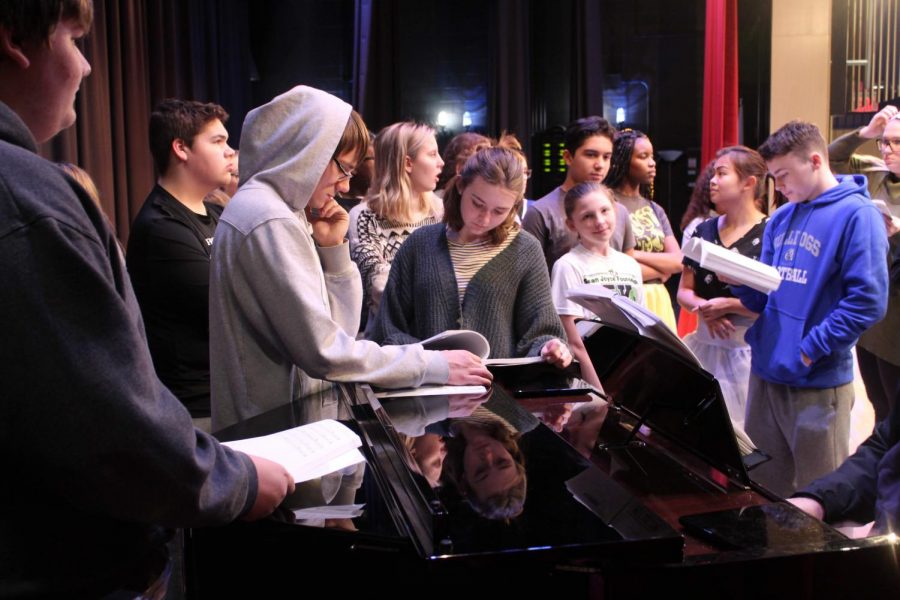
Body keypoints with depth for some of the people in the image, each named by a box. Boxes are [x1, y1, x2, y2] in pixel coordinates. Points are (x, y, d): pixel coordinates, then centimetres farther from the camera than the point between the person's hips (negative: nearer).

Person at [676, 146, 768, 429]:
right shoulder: (704, 231, 10)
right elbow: (684, 291, 13)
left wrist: (728, 305, -16)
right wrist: (705, 310, -7)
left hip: (749, 347, -5)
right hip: (705, 344, 5)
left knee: (742, 427, -2)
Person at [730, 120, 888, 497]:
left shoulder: (856, 215, -10)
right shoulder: (781, 219, 13)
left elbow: (867, 300, -16)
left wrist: (810, 349, -17)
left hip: (819, 382, -7)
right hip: (766, 371, 7)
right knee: (762, 487, 17)